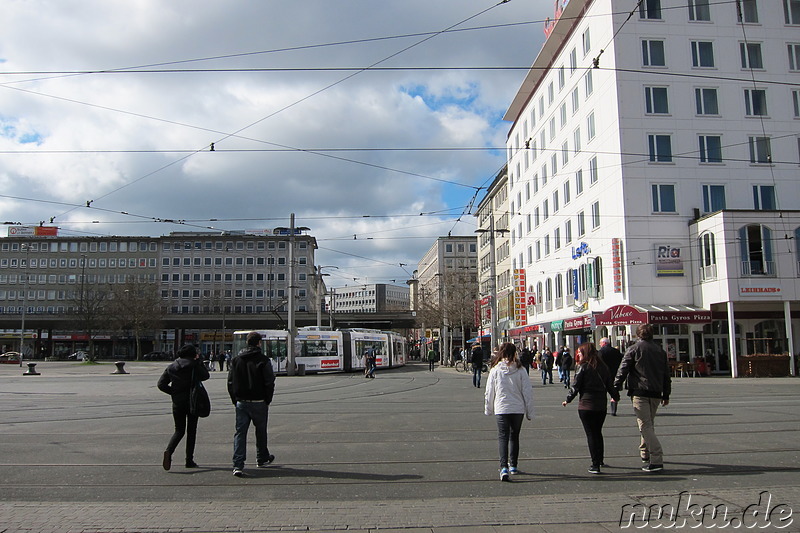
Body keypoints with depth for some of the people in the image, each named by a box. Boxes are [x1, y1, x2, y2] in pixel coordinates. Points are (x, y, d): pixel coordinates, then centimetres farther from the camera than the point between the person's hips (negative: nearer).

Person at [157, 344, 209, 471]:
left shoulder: (171, 367, 4)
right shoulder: (194, 365, -9)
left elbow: (161, 384, 3)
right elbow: (205, 376, 6)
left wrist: (173, 392, 8)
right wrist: (199, 361, 10)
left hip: (177, 402, 3)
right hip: (192, 401, -3)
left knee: (179, 430, 13)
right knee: (191, 431, 7)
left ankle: (168, 451, -14)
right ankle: (189, 460, 9)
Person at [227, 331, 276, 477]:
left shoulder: (236, 359, 4)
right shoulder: (263, 360, -10)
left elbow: (230, 382, 8)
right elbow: (270, 382, -9)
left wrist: (235, 400, 15)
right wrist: (267, 400, 3)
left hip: (241, 402, 3)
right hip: (259, 402, -3)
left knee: (240, 432, 3)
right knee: (261, 431, 15)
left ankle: (238, 465, -8)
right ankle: (262, 459, 30)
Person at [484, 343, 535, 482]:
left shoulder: (495, 370, -4)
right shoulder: (520, 371, -4)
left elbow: (489, 392, 1)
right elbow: (528, 392, -2)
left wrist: (488, 409, 15)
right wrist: (529, 412, 7)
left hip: (501, 409, -2)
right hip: (518, 409, 2)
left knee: (503, 437, -2)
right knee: (514, 437, 18)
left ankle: (504, 468, -18)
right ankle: (513, 465, 28)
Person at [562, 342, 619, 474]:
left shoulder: (583, 367, -9)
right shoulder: (603, 367, 6)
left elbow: (575, 387, -8)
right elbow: (610, 384, 13)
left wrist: (567, 400, 6)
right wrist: (615, 397, 31)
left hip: (586, 406, -5)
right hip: (602, 405, 5)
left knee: (591, 434, 1)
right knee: (598, 433, 20)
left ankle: (595, 465, 0)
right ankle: (600, 460, 31)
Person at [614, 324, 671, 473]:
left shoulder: (633, 350, -2)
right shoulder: (660, 350, 13)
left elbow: (622, 371, -7)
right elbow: (666, 375, 17)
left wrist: (616, 389, -5)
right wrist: (666, 395, 23)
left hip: (639, 393, -6)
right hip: (656, 393, 6)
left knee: (645, 426, -8)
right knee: (649, 424, 20)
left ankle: (656, 460, -15)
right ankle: (645, 453, 32)